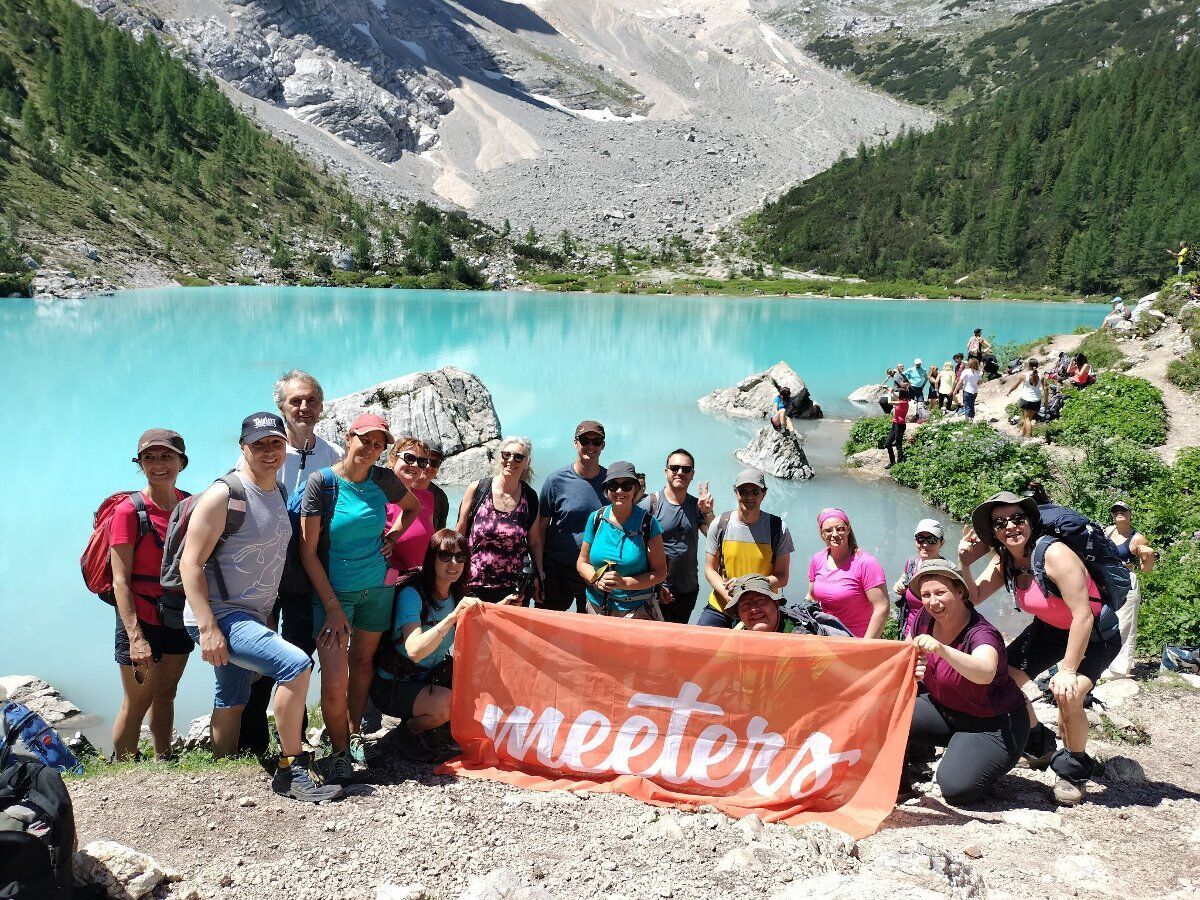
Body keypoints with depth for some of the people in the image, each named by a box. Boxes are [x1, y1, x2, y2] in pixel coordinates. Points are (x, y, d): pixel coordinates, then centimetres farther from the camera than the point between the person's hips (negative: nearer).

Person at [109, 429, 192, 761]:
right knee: (137, 702, 3)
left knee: (166, 694, 16)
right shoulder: (128, 511, -13)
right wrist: (135, 636, -20)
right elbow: (120, 580, -15)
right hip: (141, 618, -5)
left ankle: (164, 762, 29)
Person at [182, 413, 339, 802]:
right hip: (219, 616, -9)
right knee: (297, 665, -24)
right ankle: (291, 770, -13)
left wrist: (270, 615, 17)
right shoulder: (223, 495, -17)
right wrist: (208, 628, -24)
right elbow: (190, 563, -19)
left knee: (231, 702, 20)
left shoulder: (280, 492, 8)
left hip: (254, 616, 9)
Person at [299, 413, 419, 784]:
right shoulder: (321, 482, -13)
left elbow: (412, 506, 21)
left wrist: (393, 536, 2)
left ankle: (355, 735, 34)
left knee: (362, 662, 15)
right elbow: (308, 551, -12)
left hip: (377, 587, 4)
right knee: (334, 679, -11)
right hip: (333, 589, -4)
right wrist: (333, 607, -15)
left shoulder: (384, 480, -3)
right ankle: (339, 753, 9)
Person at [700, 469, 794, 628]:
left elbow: (782, 578, -2)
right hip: (719, 608, 1)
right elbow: (710, 569, 4)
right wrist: (729, 596, -14)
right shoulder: (720, 524, 1)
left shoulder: (778, 528, -3)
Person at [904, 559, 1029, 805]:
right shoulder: (924, 619, -9)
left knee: (956, 787, -25)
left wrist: (941, 649, -66)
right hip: (943, 710, 5)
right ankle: (914, 749, 12)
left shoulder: (981, 634, -28)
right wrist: (912, 670, -16)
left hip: (993, 725, -5)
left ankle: (985, 761, 7)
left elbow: (986, 673, -51)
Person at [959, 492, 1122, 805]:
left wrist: (1068, 671, -28)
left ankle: (1074, 770, -1)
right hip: (1049, 629, 8)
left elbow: (1083, 616, -31)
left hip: (1094, 634, -8)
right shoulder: (1004, 561, -7)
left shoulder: (1054, 554, -31)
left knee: (1067, 694, -28)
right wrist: (964, 564, -20)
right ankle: (1037, 742, 29)